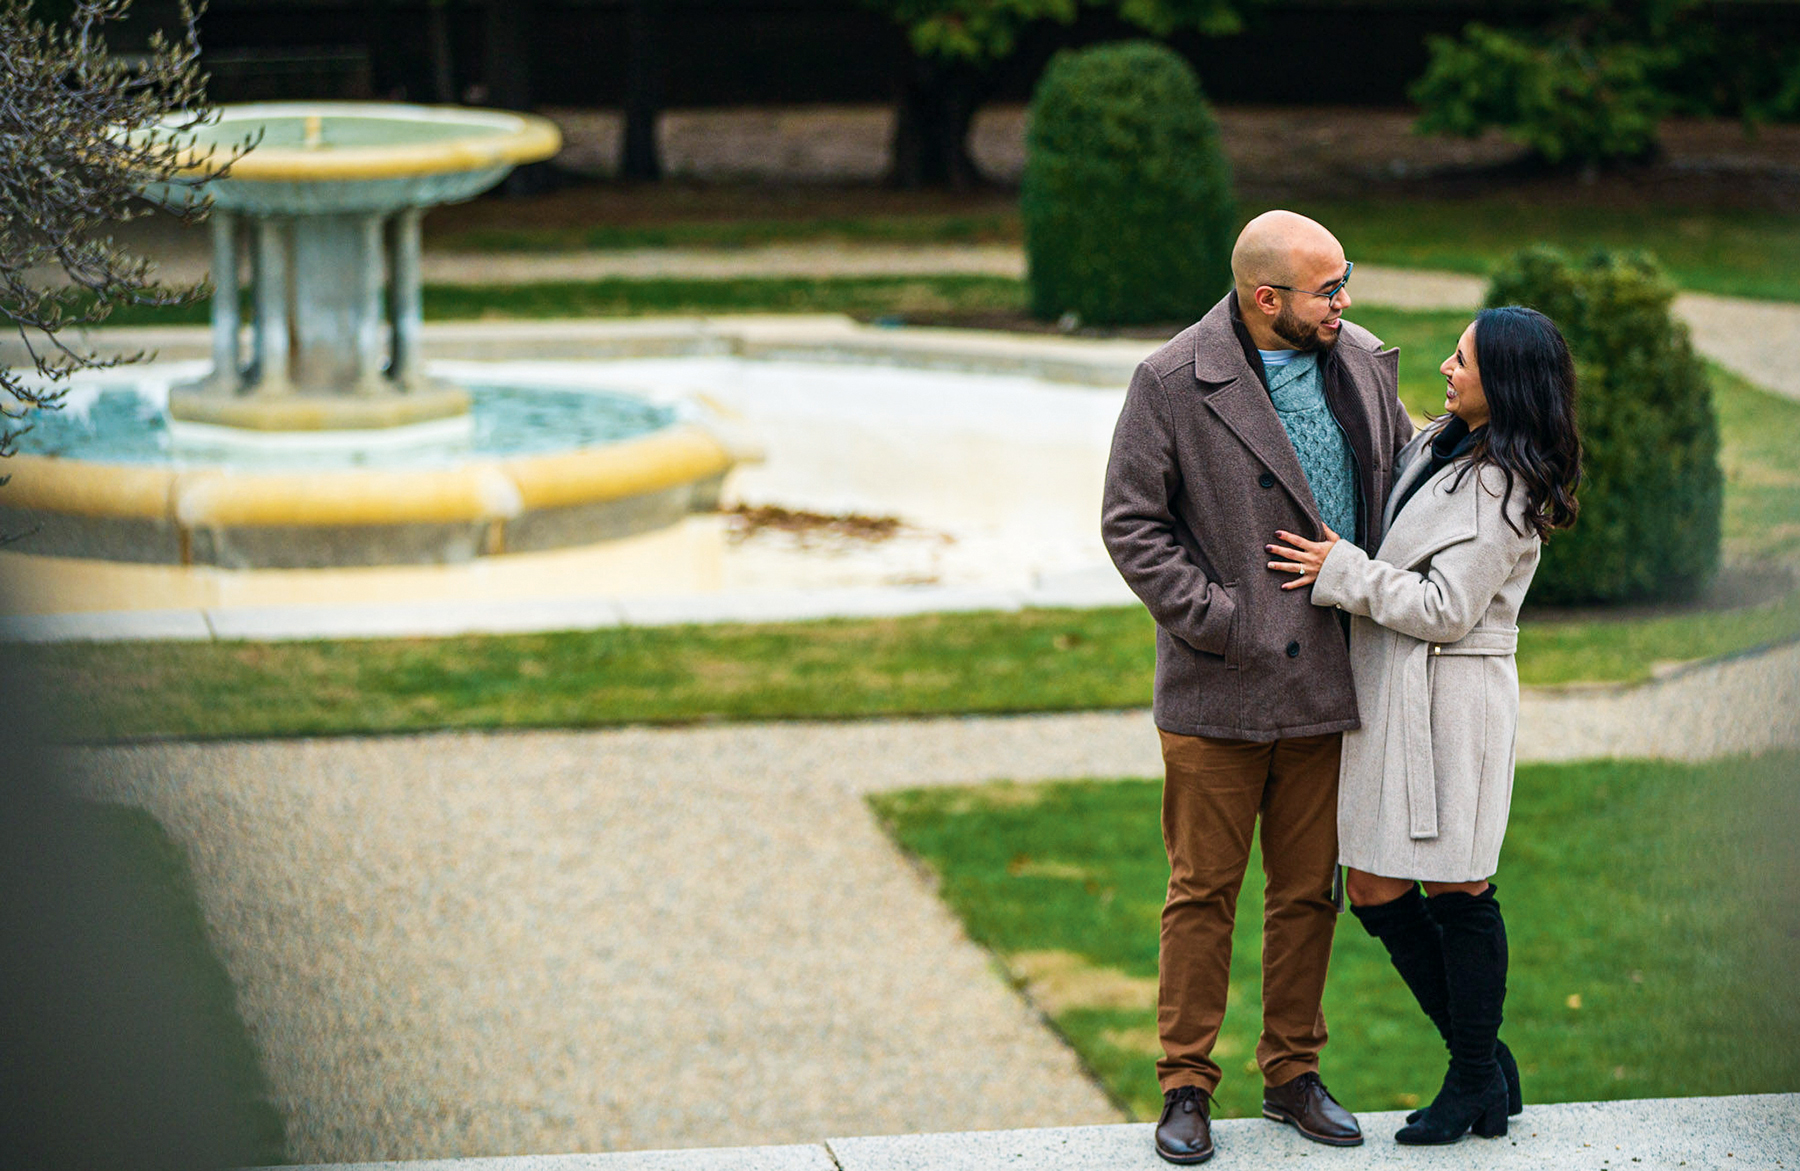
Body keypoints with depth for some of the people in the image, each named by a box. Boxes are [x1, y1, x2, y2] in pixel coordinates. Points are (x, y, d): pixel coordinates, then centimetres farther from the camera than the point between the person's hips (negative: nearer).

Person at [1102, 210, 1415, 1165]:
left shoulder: (1362, 364, 5)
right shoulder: (1173, 384, -10)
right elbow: (1131, 523, -8)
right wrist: (1216, 620, -14)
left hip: (1327, 683, 5)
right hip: (1219, 690, -4)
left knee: (1308, 890, 11)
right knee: (1204, 891, 2)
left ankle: (1292, 1074, 23)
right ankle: (1185, 1087, 12)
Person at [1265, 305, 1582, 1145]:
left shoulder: (1506, 488, -15)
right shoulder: (1440, 444, 12)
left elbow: (1445, 608, -18)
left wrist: (1341, 570, -13)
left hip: (1449, 699, -9)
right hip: (1388, 695, 9)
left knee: (1455, 891, 0)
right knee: (1376, 889, 8)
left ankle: (1476, 1077, 14)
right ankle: (1483, 1057, 19)